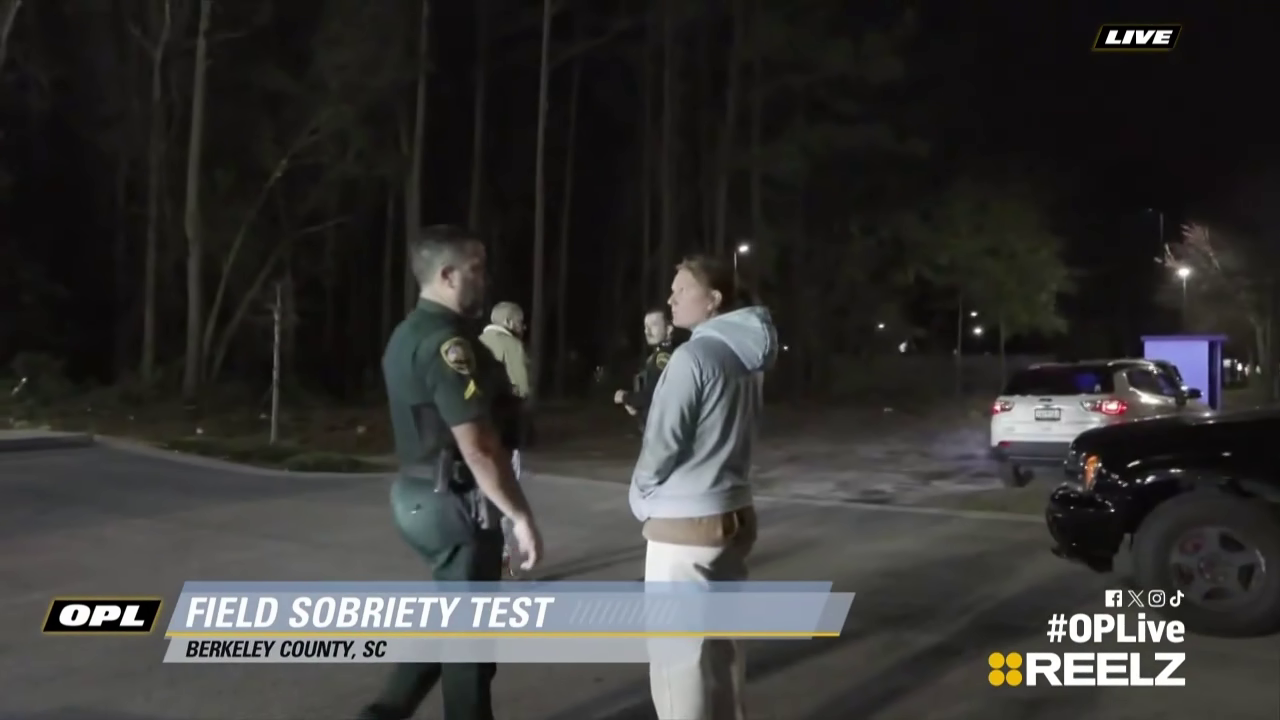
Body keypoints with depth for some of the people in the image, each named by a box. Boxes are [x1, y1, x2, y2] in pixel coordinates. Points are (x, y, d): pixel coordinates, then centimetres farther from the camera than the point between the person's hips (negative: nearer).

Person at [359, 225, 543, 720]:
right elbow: (476, 446, -25)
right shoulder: (447, 343, -21)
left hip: (418, 494, 10)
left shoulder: (406, 335, 11)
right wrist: (520, 515, -19)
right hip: (455, 503, -10)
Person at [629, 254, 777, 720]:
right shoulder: (746, 357, 8)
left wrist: (641, 498, 2)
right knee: (722, 643, 17)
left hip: (685, 527, -9)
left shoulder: (693, 356, -17)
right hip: (733, 515, 9)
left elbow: (661, 444, -16)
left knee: (679, 657, 0)